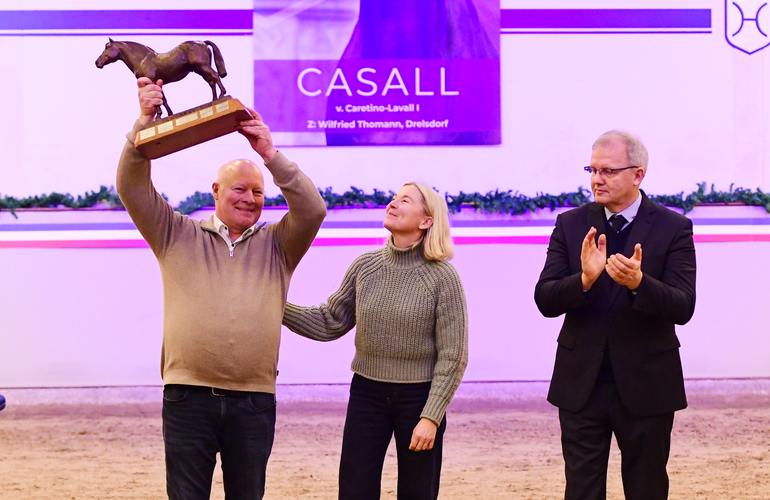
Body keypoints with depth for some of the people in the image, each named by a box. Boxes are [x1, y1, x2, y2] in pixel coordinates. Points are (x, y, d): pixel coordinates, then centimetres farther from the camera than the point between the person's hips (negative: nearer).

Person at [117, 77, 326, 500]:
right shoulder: (178, 236, 8)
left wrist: (270, 154, -12)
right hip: (188, 396, -1)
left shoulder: (277, 245, 11)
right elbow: (133, 189, -1)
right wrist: (144, 123, -13)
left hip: (254, 400, 1)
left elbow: (313, 210, -5)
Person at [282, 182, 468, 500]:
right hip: (367, 392, 3)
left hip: (418, 398, -3)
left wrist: (431, 417, -15)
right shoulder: (365, 267, 3)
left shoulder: (442, 277, -9)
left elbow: (453, 357, -10)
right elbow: (329, 323, 8)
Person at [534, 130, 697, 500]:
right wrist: (585, 279, -25)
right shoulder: (571, 225, 3)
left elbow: (683, 307, -13)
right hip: (582, 384, 2)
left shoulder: (672, 228, -3)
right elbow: (545, 300, -5)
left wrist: (638, 283, -31)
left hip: (645, 386, -1)